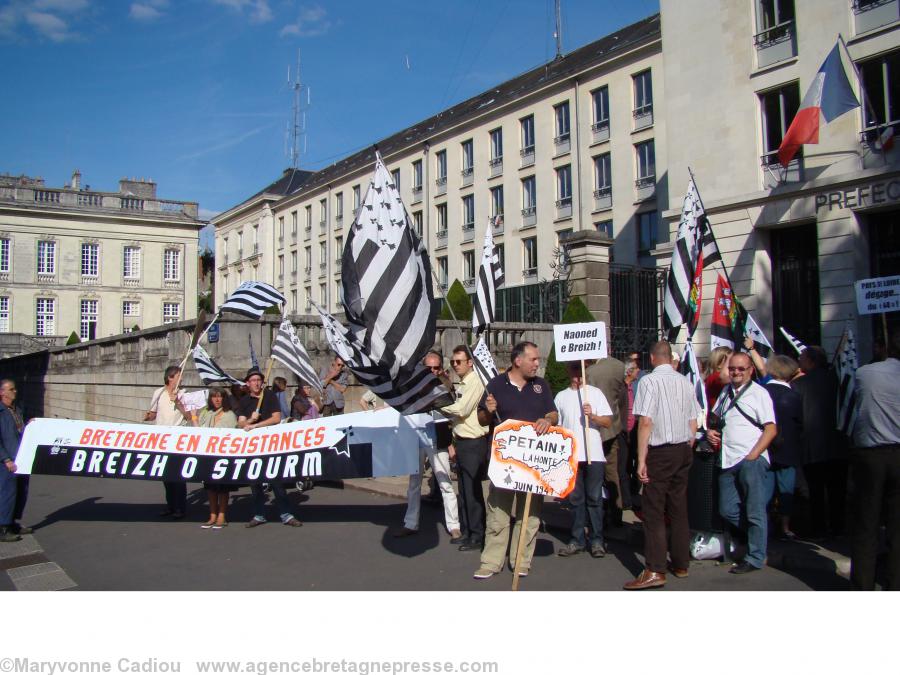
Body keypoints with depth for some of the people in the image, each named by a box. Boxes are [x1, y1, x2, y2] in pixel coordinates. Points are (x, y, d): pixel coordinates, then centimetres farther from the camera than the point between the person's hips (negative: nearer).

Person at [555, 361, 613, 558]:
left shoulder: (595, 393, 4)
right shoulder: (561, 396, 11)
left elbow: (608, 422, -1)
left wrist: (593, 416, -19)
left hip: (593, 455, -2)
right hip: (570, 455, 2)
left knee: (594, 498, 2)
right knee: (575, 499, 8)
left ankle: (597, 540, 9)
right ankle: (577, 540, 15)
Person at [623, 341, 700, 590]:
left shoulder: (649, 381, -11)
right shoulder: (685, 382, 7)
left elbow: (646, 422, -17)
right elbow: (693, 423, 10)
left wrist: (641, 460, -14)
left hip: (660, 451, -6)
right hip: (684, 449, 6)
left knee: (653, 511, -3)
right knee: (679, 509, 15)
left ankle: (655, 571, -6)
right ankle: (681, 565, 23)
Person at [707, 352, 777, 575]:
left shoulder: (759, 393, -4)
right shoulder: (726, 391, 15)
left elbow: (771, 429, -9)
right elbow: (715, 417, 29)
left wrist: (753, 455, -15)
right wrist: (711, 430, 7)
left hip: (752, 461, -6)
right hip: (728, 460, 6)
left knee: (754, 512, 0)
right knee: (727, 510, 7)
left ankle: (755, 558, 11)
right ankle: (757, 536, 29)